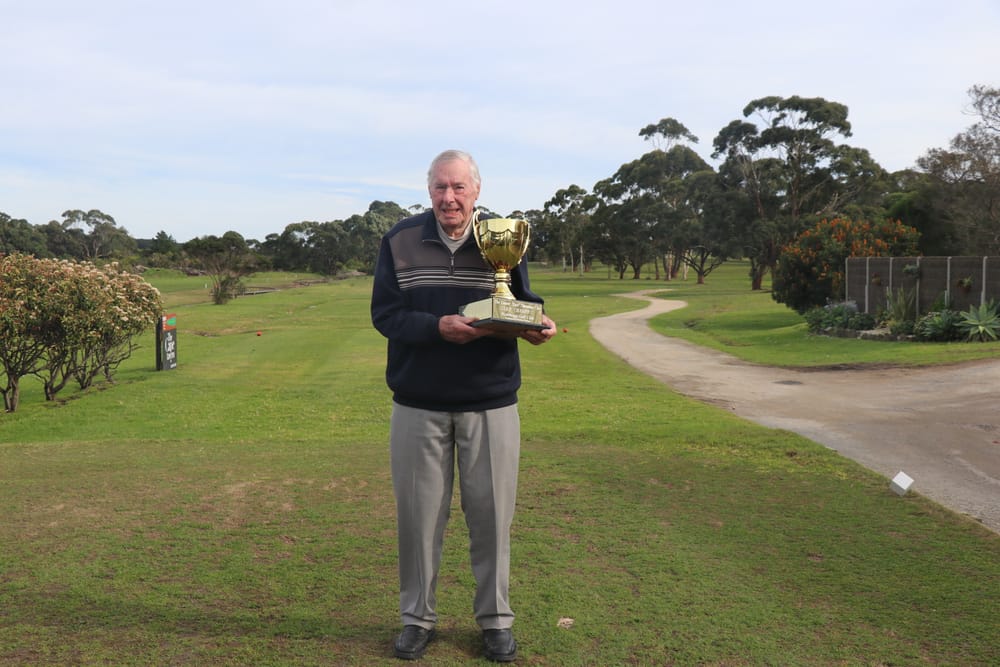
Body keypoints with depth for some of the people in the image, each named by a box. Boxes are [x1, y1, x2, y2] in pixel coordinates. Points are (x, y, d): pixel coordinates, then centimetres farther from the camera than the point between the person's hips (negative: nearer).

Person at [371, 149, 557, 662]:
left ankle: (495, 620, 26)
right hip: (418, 404, 0)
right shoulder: (400, 241, -2)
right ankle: (417, 618, 29)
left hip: (490, 403, 0)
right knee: (419, 515, 9)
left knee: (491, 514, 8)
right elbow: (384, 314, -7)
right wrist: (438, 327, -24)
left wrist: (538, 325, -19)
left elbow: (523, 306, 5)